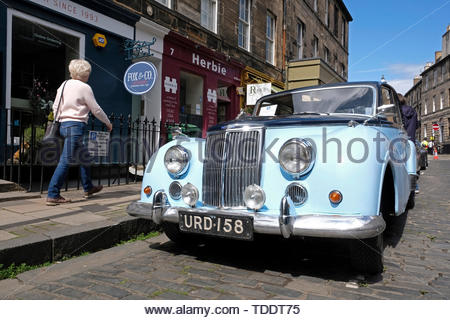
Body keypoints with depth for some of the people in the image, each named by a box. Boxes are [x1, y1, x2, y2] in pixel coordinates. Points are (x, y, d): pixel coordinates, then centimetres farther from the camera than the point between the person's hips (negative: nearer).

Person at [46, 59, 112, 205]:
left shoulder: (64, 85, 14)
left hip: (64, 124, 9)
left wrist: (59, 121, 26)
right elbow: (96, 109, -2)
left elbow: (55, 107, 15)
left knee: (84, 157, 19)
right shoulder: (84, 87, -7)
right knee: (66, 160, -9)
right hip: (76, 125, -8)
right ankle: (52, 195, -9)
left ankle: (88, 188, 31)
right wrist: (108, 123, 11)